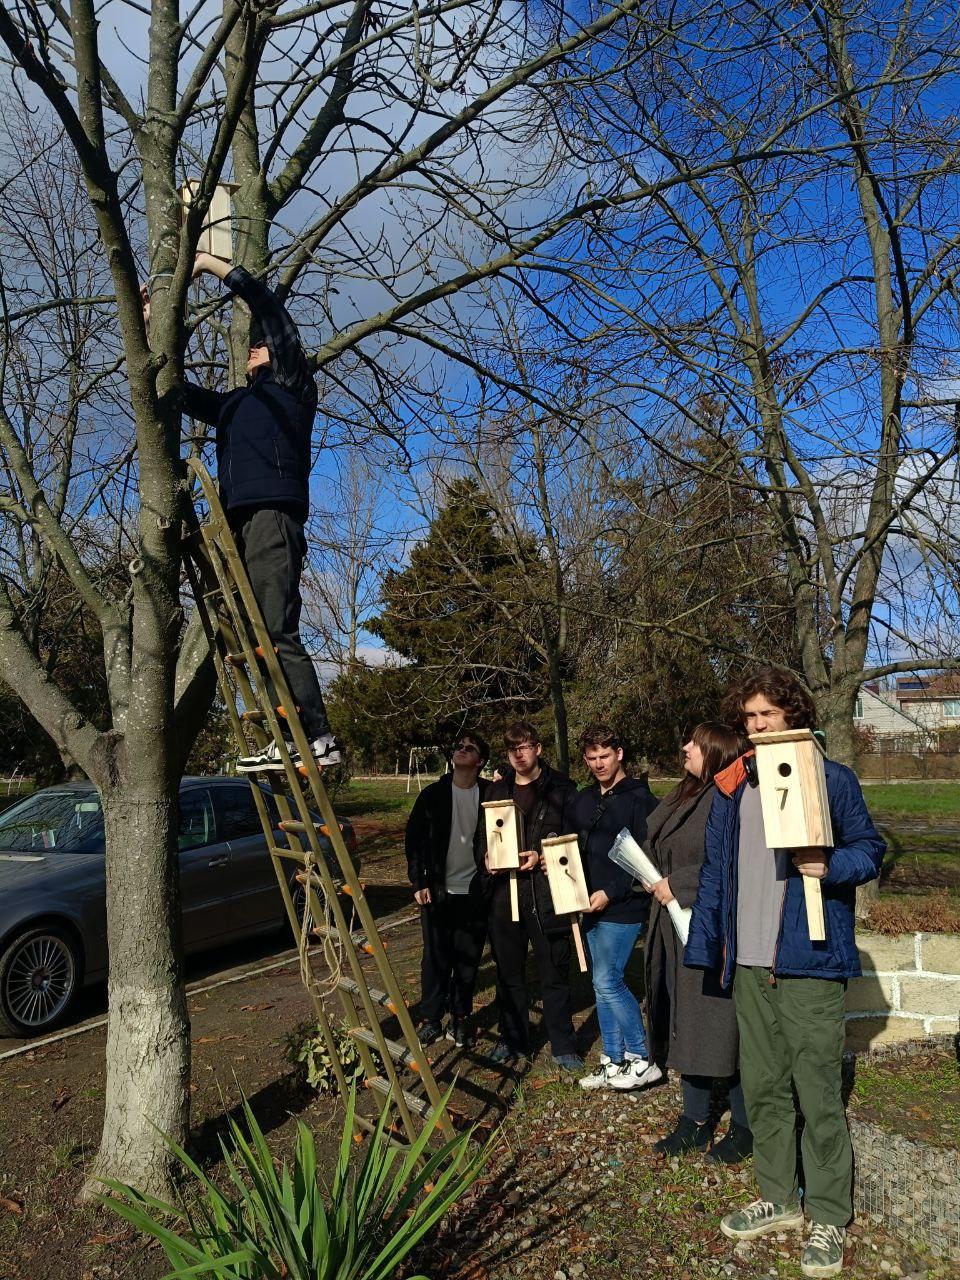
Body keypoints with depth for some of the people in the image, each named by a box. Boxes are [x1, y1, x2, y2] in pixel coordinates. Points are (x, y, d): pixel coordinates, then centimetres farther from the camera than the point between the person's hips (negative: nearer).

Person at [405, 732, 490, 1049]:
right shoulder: (433, 795, 0)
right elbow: (415, 839, 2)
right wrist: (418, 882, -4)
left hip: (475, 892, 0)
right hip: (438, 891, 0)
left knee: (468, 960, 7)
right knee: (436, 958, 6)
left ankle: (460, 1018, 23)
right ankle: (431, 1019, 20)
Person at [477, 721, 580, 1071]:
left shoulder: (560, 788, 0)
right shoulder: (496, 790, 12)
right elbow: (482, 835, 18)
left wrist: (542, 855, -14)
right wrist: (485, 857, -2)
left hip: (545, 890, -4)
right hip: (504, 889, 4)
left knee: (554, 972, 4)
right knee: (508, 971, 13)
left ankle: (563, 1047, 17)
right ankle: (513, 1041, 28)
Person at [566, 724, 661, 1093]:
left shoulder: (639, 799, -11)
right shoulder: (582, 801, 13)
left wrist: (612, 893, -18)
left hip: (623, 907, -8)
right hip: (592, 907, 8)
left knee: (608, 982, -9)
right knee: (603, 984, 12)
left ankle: (641, 1060, 5)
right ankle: (614, 1062, 22)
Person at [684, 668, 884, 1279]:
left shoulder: (832, 779, -3)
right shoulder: (732, 788, 10)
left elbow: (869, 849, 1)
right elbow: (715, 871, 13)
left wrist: (829, 866, -20)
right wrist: (703, 943, 9)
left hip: (809, 963, -5)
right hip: (750, 966, 5)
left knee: (818, 1095, 2)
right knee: (763, 1090, 15)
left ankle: (829, 1219, 21)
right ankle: (779, 1199, 32)